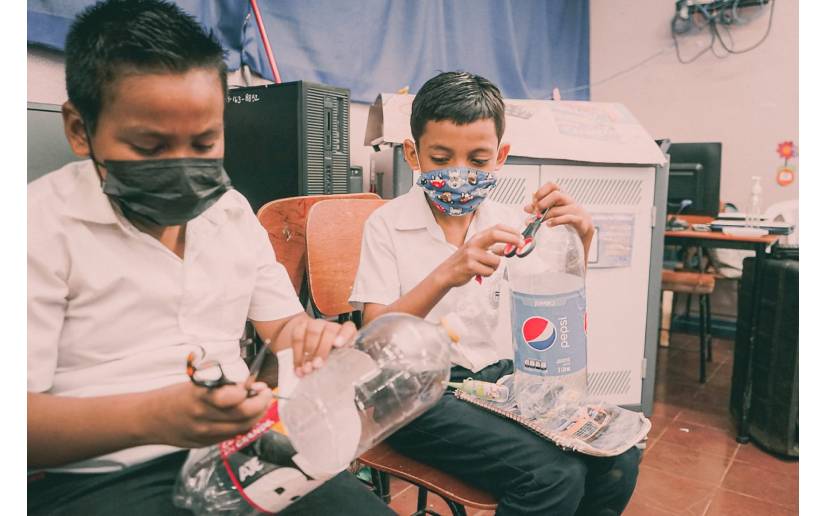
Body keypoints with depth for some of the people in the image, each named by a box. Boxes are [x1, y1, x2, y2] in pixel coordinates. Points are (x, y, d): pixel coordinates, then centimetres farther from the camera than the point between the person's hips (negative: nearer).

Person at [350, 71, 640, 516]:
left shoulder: (511, 223, 9)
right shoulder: (386, 224, -3)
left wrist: (577, 244, -12)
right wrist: (445, 276, -28)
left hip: (504, 378, 5)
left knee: (617, 460, -18)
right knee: (556, 476, -26)